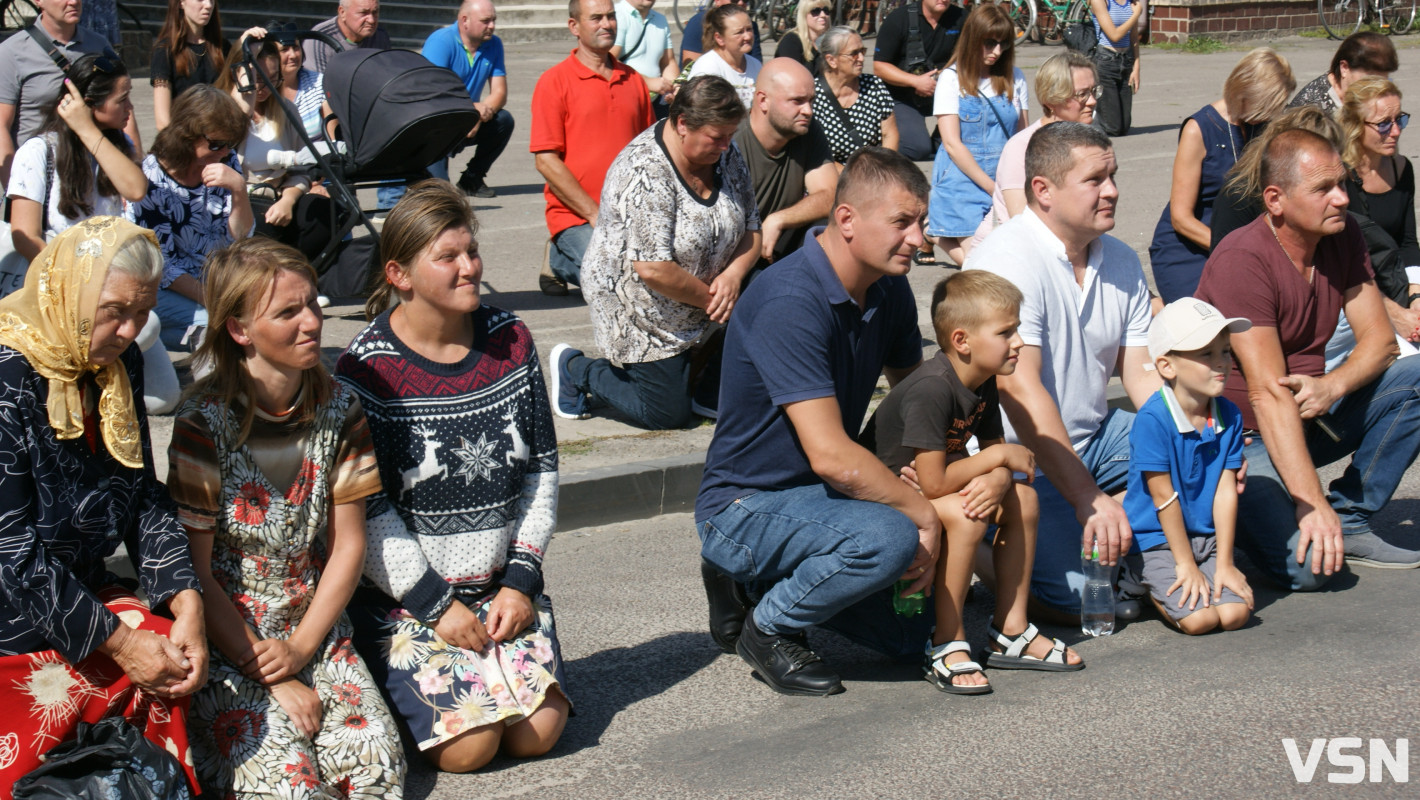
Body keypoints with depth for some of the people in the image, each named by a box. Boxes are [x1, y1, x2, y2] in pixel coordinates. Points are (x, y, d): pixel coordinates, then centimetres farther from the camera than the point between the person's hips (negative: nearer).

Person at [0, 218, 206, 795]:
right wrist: (117, 642, -20)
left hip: (81, 589, 7)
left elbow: (145, 499, 6)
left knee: (166, 668, -19)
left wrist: (186, 603, -10)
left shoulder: (119, 365, 3)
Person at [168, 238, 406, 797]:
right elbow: (195, 570, -12)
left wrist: (300, 650, -8)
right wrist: (272, 679, -12)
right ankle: (216, 740, 9)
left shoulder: (337, 409, 0)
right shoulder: (206, 422, -14)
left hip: (316, 634, 4)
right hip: (229, 643, -4)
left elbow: (347, 546, 4)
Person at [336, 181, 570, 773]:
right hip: (405, 593, -5)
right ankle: (399, 699, 13)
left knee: (537, 733, -11)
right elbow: (365, 513, -12)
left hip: (502, 585, 5)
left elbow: (542, 469, 9)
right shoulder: (367, 369, -12)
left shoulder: (510, 341, 4)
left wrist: (521, 579, -1)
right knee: (467, 744, -18)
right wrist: (436, 605, -14)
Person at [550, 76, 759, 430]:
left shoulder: (726, 156, -4)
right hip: (640, 308, -7)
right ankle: (575, 369, 20)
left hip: (699, 304, 7)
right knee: (668, 415, 1)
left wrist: (733, 275, -16)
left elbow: (751, 230, 3)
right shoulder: (646, 174, -29)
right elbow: (653, 270, -32)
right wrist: (710, 298, -19)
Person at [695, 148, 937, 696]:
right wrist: (923, 514, -22)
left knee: (917, 633, 3)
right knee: (888, 537, -34)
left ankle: (767, 581, 17)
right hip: (746, 507, -9)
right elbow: (831, 456, -31)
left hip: (819, 499, 9)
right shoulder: (791, 304, -26)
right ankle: (767, 628, -8)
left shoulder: (888, 290, 2)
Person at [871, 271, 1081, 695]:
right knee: (963, 514, -31)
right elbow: (934, 483, -34)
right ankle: (947, 644, -17)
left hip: (926, 488, 9)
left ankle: (1010, 630, 8)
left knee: (1021, 498, -1)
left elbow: (996, 456, 3)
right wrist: (1000, 457, -20)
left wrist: (998, 481, -23)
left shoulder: (983, 383, -1)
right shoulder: (930, 390, -31)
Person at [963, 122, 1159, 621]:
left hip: (1094, 439, 8)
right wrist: (1088, 498, -30)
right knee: (1087, 599, -21)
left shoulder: (1122, 262, 6)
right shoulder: (1006, 263, -20)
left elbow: (1143, 376, 4)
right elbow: (1021, 392, -26)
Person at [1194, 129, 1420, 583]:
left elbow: (1379, 340, 0)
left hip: (1308, 420, 8)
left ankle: (1349, 521, -4)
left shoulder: (1343, 236, 0)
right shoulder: (1242, 261, -23)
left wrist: (1331, 386, -23)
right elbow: (1268, 393, -28)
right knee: (1307, 565, -27)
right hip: (1245, 437, -8)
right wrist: (1311, 502, -32)